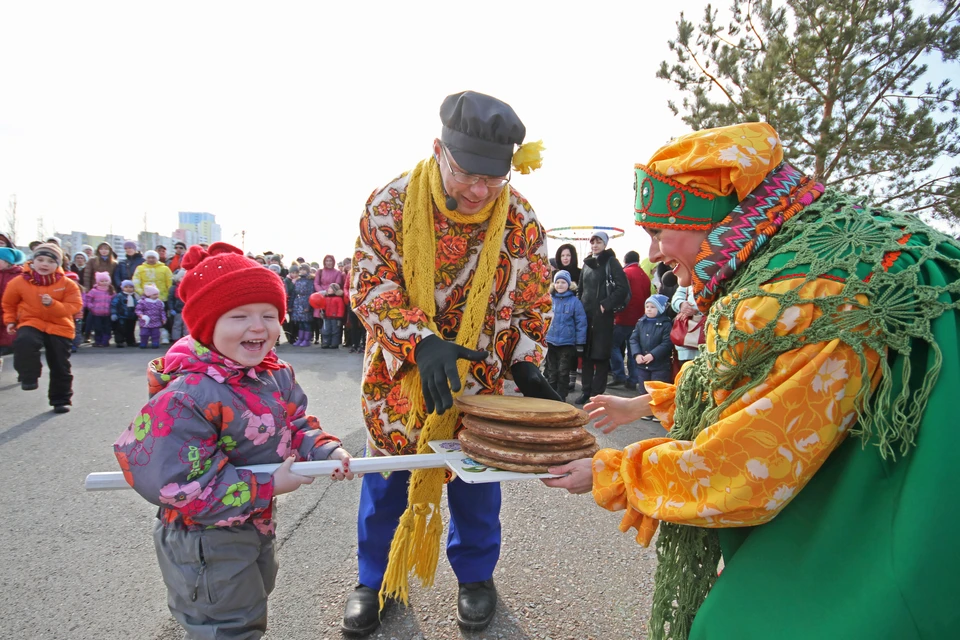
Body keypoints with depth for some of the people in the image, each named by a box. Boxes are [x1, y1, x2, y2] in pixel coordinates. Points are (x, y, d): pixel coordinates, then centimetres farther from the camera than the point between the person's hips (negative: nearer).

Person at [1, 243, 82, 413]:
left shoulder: (67, 284, -8)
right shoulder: (19, 282, -5)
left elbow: (74, 306, -11)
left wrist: (53, 304, -25)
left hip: (59, 327, 0)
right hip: (31, 323, 0)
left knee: (60, 368, 5)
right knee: (24, 341, -36)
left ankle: (61, 400, 20)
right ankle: (29, 378, -18)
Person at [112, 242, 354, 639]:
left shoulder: (278, 375, -7)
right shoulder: (187, 397, -32)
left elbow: (297, 425, 6)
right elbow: (172, 483, -33)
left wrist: (325, 451, -16)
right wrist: (266, 485, -28)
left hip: (259, 524, 8)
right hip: (204, 539, -8)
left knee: (254, 596, 31)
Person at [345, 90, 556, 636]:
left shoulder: (521, 221, -10)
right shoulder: (390, 204, -15)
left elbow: (532, 305, 0)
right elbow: (370, 286, -17)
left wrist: (526, 367, -12)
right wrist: (422, 342, -32)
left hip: (479, 375, 1)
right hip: (401, 371, 0)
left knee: (476, 473, 12)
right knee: (388, 468, 12)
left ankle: (475, 576, 38)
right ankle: (378, 578, 35)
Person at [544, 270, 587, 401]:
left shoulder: (574, 301, -8)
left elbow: (581, 322, -7)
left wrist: (580, 343, -8)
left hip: (567, 342, -4)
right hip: (551, 341, 4)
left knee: (563, 372, 3)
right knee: (551, 371, 13)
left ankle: (561, 398, 14)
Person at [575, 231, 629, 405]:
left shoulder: (611, 262, -3)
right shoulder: (587, 263, 16)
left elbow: (623, 288, -11)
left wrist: (606, 305, -14)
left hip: (602, 314, -6)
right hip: (585, 313, 6)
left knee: (600, 353, -2)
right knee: (585, 352, 7)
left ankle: (597, 392, 4)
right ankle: (586, 389, 16)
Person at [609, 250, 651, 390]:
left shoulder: (625, 273, -7)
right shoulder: (645, 276, 12)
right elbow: (647, 297, 14)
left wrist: (614, 314, -3)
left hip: (624, 318, -6)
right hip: (639, 319, 6)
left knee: (614, 345, 3)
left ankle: (619, 376, -3)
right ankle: (633, 380, 9)